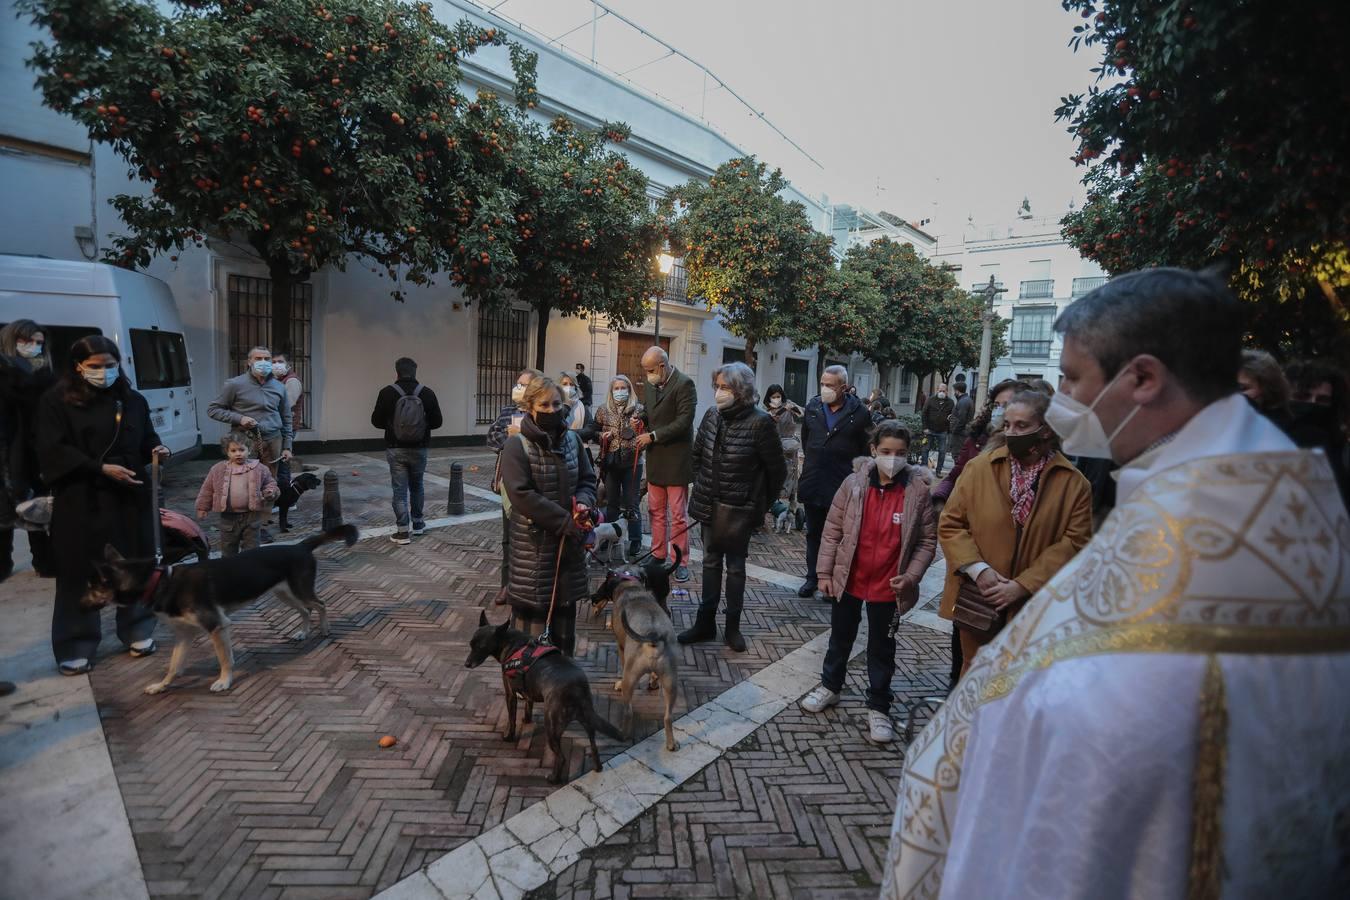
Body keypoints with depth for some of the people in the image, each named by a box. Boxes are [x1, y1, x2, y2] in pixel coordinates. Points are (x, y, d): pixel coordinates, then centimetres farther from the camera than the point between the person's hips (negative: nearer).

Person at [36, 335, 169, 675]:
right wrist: (100, 468, -19)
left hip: (130, 497, 3)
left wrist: (156, 450, -8)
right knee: (80, 572, 4)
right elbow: (52, 450, -9)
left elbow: (146, 440, 14)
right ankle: (75, 647, 16)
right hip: (80, 499, -3)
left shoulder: (133, 401, 8)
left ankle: (138, 632, 24)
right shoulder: (56, 401, -4)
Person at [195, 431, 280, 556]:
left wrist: (271, 492, -16)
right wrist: (202, 508, 11)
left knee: (251, 549, 8)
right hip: (229, 517, 2)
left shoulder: (258, 468, -3)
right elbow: (207, 489, 9)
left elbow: (270, 483, 6)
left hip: (252, 516, -1)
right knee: (228, 550, 14)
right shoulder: (218, 469, 1)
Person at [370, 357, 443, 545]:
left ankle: (403, 531, 3)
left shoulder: (387, 393, -9)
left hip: (395, 449, -2)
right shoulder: (427, 393, -6)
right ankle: (418, 524, 30)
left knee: (399, 489, 3)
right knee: (417, 486, 19)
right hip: (419, 449, 2)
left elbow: (376, 421, -3)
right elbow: (436, 422, -2)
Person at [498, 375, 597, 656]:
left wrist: (583, 503, -13)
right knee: (531, 605, 3)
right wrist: (565, 521, -19)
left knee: (565, 602, 17)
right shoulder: (516, 445, -12)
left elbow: (587, 479, 10)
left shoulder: (572, 439, 3)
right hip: (533, 540, -5)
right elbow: (522, 495, -18)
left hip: (570, 538, 5)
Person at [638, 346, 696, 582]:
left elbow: (684, 421, -19)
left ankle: (681, 561, 11)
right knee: (656, 511, 14)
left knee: (677, 515, 0)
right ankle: (658, 555, 25)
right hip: (655, 458, 7)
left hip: (676, 459, -7)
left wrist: (653, 436, -18)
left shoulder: (684, 384, -13)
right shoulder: (649, 385, 9)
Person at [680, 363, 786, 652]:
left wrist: (760, 503, -1)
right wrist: (702, 486, 11)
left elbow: (777, 470, -9)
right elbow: (697, 453, 14)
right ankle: (705, 622, 28)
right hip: (709, 505, 5)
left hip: (738, 509, -4)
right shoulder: (712, 415, -1)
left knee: (735, 566, 11)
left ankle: (732, 626, 26)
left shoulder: (759, 422, -16)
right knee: (710, 562, 15)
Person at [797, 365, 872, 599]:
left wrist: (853, 471, 2)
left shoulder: (859, 412, -8)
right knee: (813, 533, 14)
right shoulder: (813, 406, 4)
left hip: (842, 485, -4)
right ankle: (812, 577, 26)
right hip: (813, 483, 4)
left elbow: (866, 449, 0)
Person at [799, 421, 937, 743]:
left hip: (888, 588, -1)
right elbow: (833, 529, -4)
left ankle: (878, 707, 33)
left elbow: (927, 542, -3)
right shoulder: (854, 483, -10)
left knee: (882, 649, 15)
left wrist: (910, 577, -13)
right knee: (840, 637, 21)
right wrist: (825, 572, -3)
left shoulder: (918, 492, -11)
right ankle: (830, 686, 42)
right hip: (849, 581, 1)